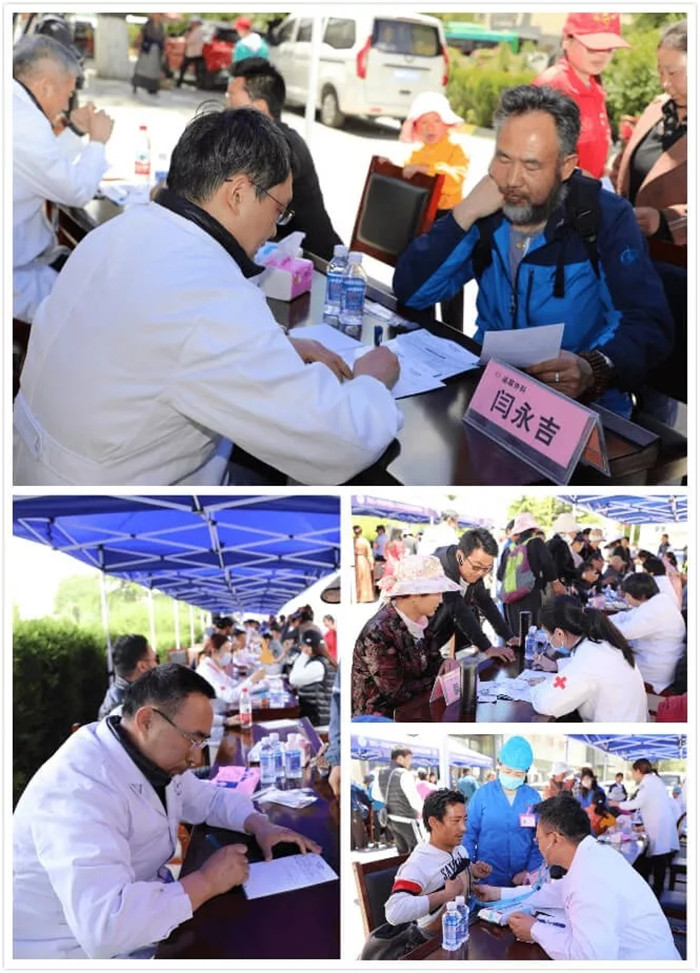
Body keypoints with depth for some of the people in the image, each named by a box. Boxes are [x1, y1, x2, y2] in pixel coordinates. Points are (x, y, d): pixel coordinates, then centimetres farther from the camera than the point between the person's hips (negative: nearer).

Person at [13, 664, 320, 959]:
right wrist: (207, 882, -28)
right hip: (81, 949, -9)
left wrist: (259, 825, -3)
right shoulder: (79, 789, -31)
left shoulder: (155, 757, -1)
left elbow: (209, 797, 18)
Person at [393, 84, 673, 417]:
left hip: (580, 404, -4)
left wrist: (593, 371, -38)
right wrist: (464, 214, -13)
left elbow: (648, 324, -18)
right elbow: (409, 291, -2)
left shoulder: (606, 218, -8)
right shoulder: (486, 210, 3)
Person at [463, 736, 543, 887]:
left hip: (521, 879, 1)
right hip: (487, 877, -1)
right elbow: (469, 834, -2)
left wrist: (529, 871, -6)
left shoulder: (533, 797, -2)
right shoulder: (483, 793, -6)